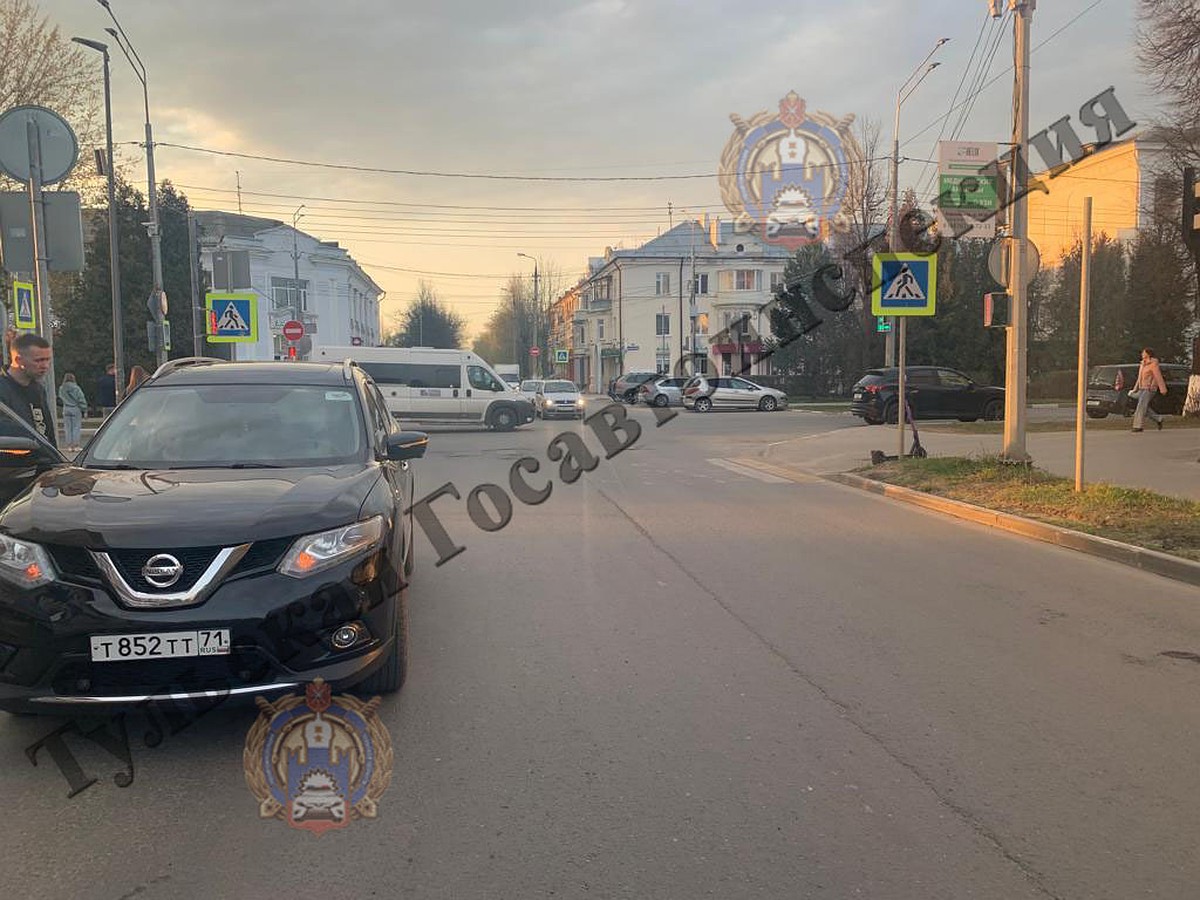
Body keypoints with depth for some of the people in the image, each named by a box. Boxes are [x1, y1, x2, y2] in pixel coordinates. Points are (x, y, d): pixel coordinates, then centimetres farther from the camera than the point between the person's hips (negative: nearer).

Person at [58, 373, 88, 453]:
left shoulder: (61, 389, 2)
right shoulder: (76, 388, -11)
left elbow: (60, 398, 11)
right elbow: (81, 400, -9)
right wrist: (84, 409, -2)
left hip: (66, 410, 4)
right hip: (76, 410, -4)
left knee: (67, 428, 8)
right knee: (76, 427, 1)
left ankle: (69, 446, 9)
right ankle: (76, 446, 1)